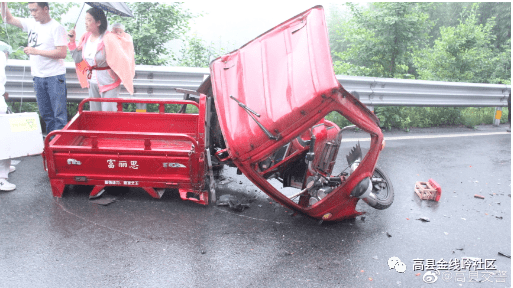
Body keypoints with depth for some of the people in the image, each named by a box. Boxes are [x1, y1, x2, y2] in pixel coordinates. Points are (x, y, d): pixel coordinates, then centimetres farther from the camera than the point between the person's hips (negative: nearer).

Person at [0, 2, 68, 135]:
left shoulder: (57, 28, -8)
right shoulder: (32, 23, 11)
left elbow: (62, 53, -16)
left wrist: (36, 51, -15)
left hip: (54, 76, -7)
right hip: (38, 76, 7)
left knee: (59, 114, -6)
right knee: (45, 114, 10)